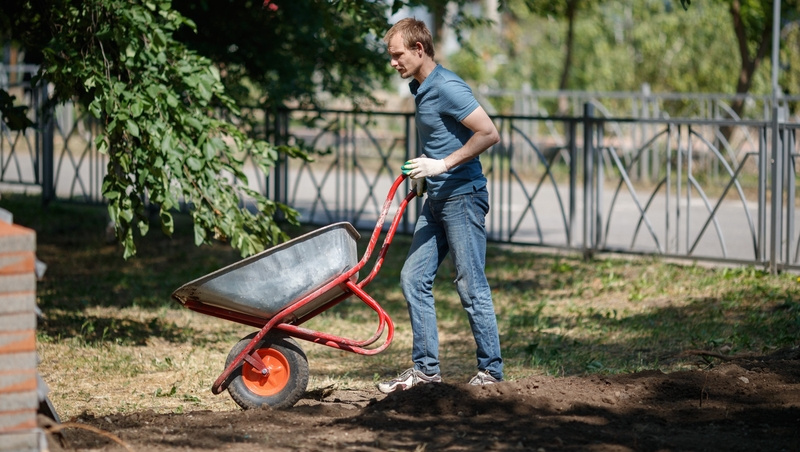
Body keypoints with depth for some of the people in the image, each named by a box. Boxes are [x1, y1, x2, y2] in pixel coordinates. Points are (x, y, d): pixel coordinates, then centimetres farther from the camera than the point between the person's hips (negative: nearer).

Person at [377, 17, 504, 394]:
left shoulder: (447, 88, -16)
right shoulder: (420, 89, 13)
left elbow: (488, 134, -22)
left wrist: (443, 165, -20)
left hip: (463, 196, -10)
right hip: (436, 200, 10)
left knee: (471, 286, -4)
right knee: (413, 278, 7)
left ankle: (490, 370, 5)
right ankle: (425, 368, 11)